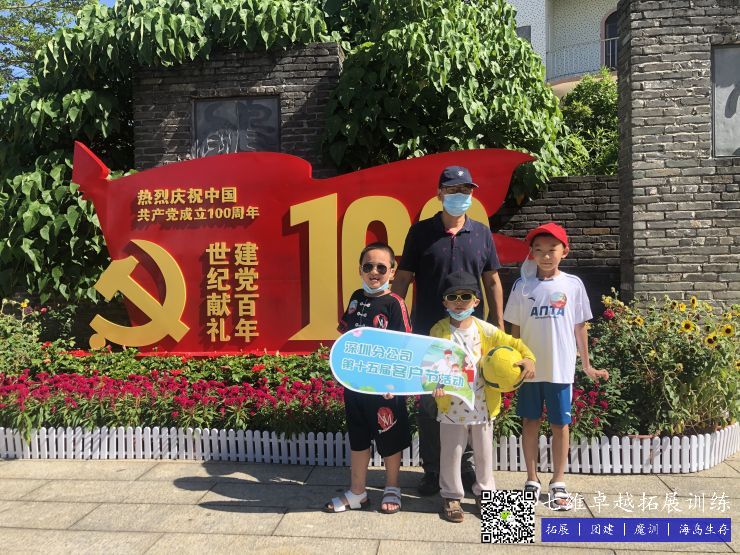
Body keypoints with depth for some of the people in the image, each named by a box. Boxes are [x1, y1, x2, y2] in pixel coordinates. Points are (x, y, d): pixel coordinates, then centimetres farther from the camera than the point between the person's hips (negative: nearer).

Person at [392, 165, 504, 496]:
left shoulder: (481, 233, 6)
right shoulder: (421, 232, 2)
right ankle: (432, 470, 20)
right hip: (428, 332, -1)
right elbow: (402, 279, 3)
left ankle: (466, 465, 26)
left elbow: (492, 282, 10)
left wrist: (499, 326, 6)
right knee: (429, 402, 6)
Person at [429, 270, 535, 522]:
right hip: (452, 405, -2)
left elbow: (514, 344, 2)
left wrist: (528, 358, -17)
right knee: (451, 453, 9)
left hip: (483, 404, 2)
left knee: (484, 452, 16)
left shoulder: (484, 330, -2)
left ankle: (484, 493, 35)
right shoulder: (439, 331, -5)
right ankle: (452, 497, 26)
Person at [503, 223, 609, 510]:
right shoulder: (523, 285, -1)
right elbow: (515, 329, 3)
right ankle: (532, 481, 23)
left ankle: (558, 484, 21)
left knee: (560, 424, 7)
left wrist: (587, 365, 9)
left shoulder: (573, 284, 0)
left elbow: (580, 327, 6)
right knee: (530, 422, 10)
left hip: (561, 368, 0)